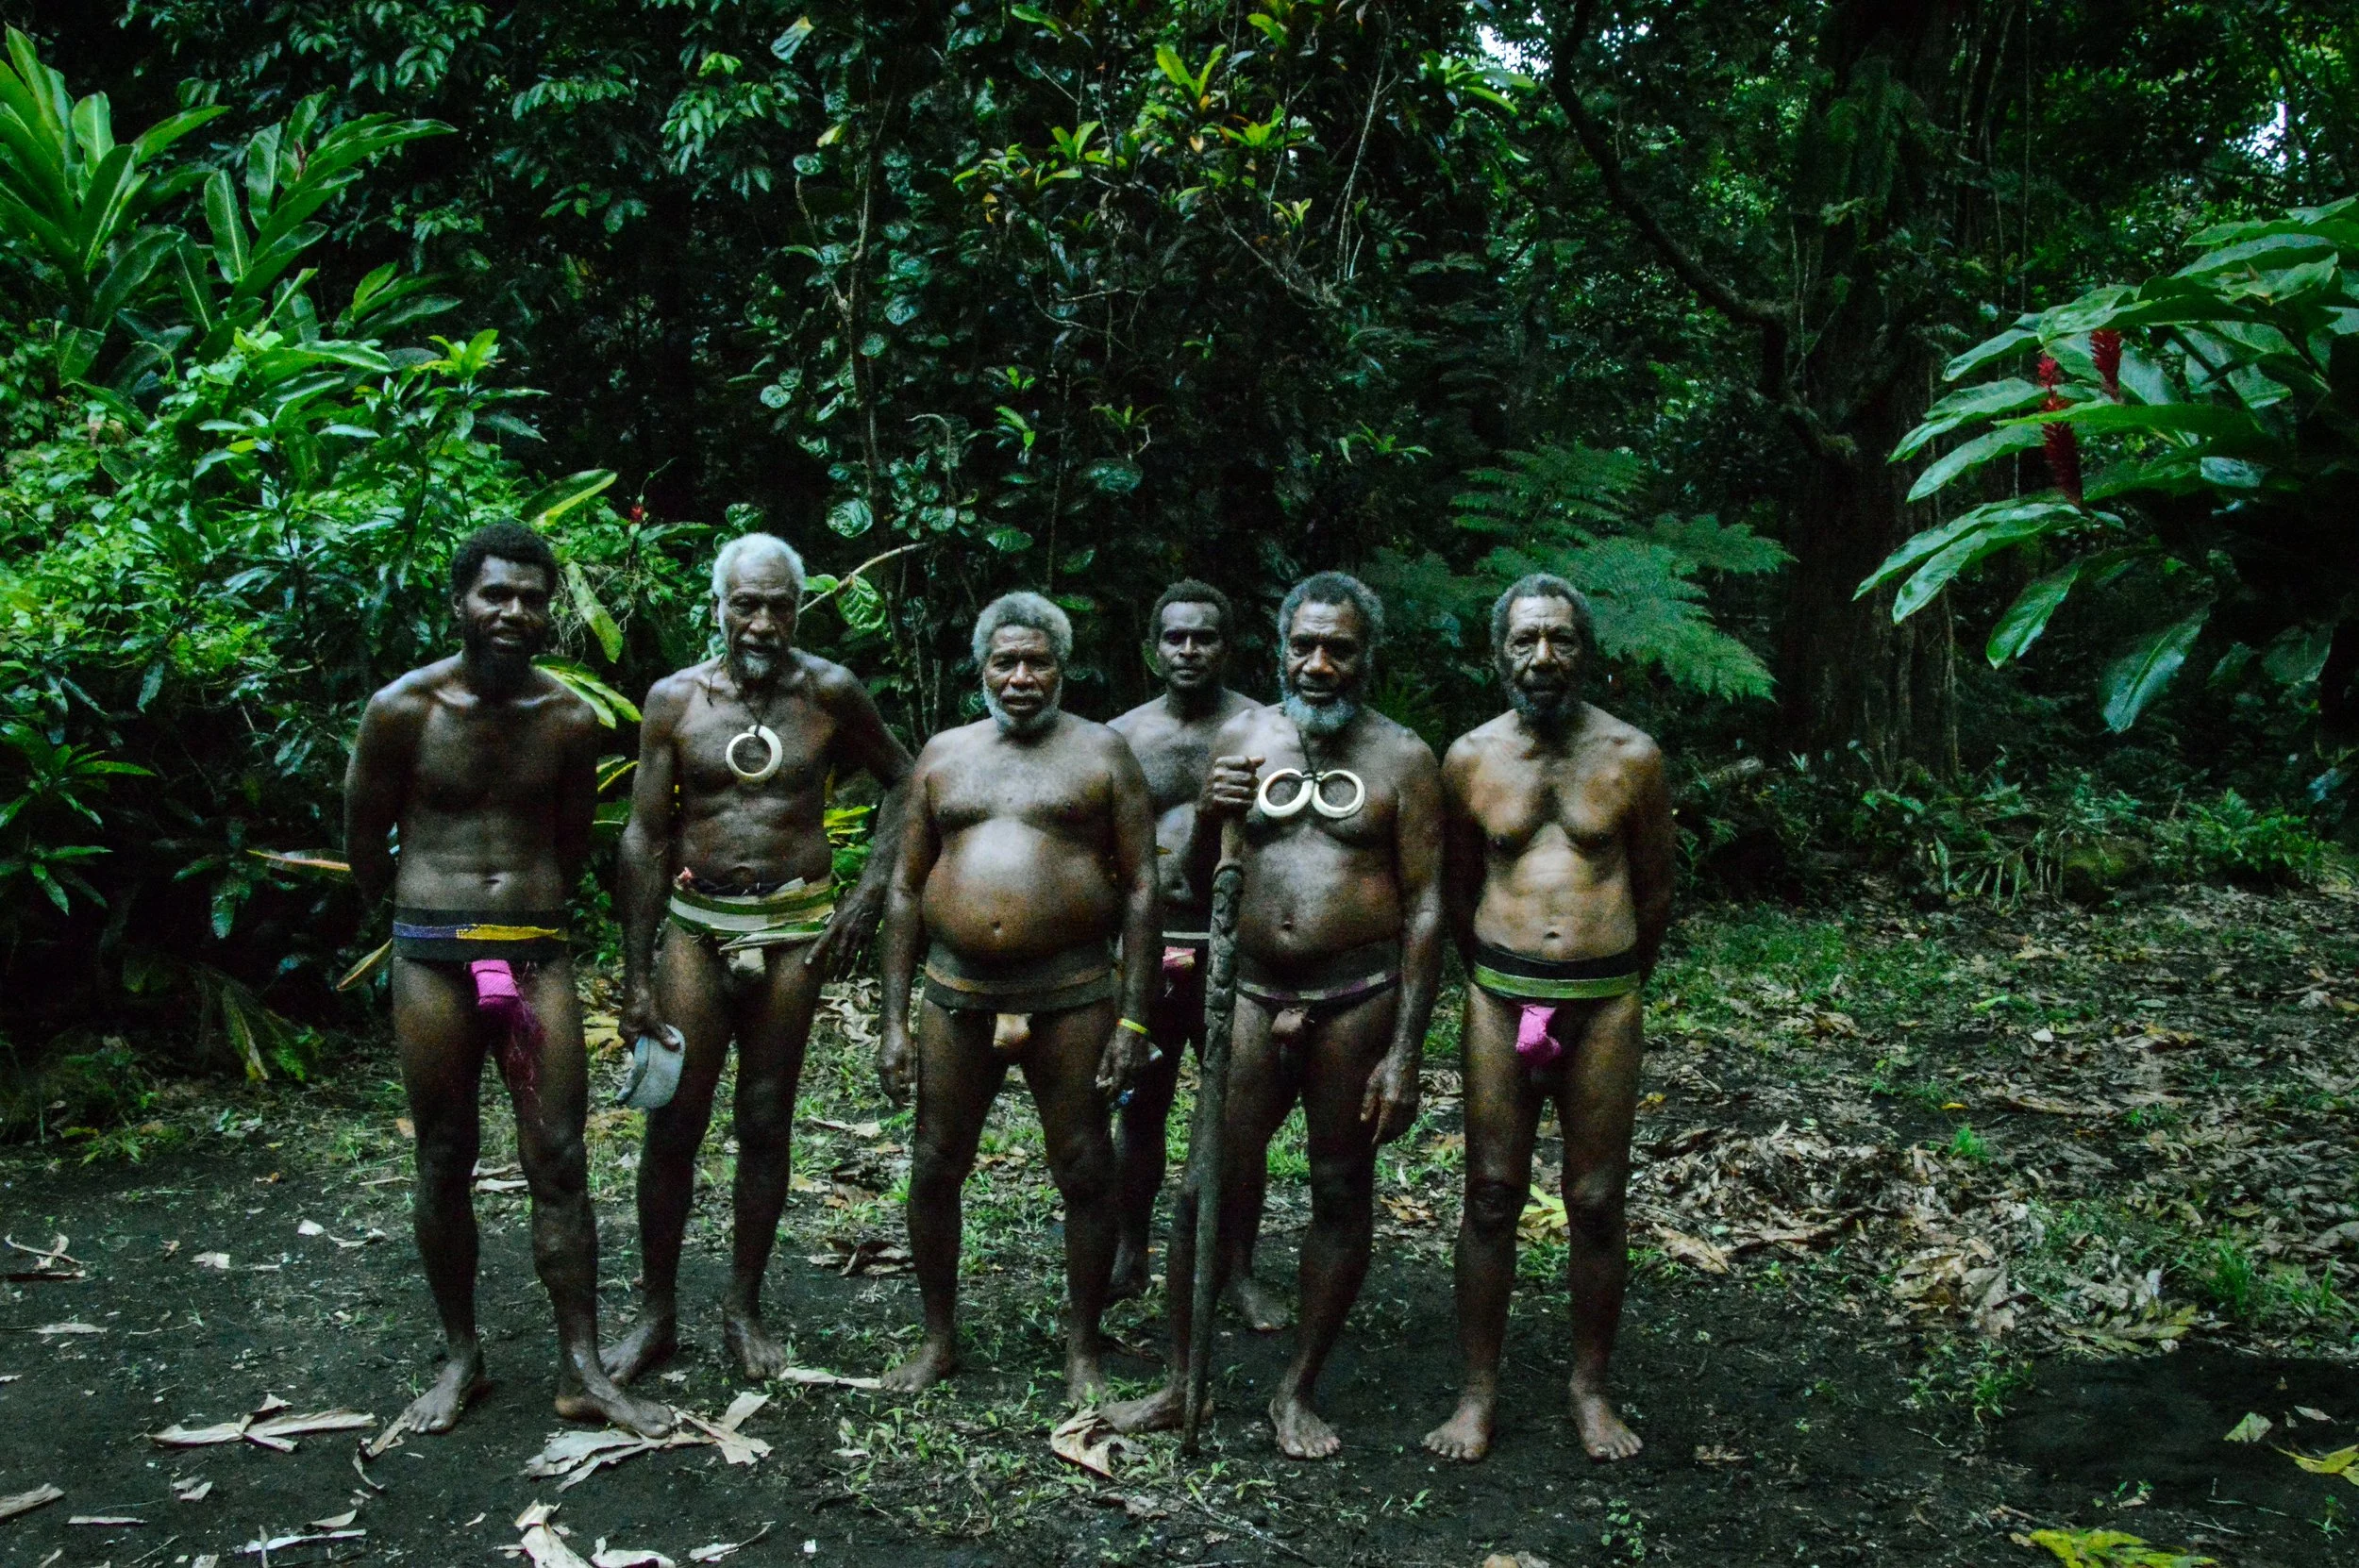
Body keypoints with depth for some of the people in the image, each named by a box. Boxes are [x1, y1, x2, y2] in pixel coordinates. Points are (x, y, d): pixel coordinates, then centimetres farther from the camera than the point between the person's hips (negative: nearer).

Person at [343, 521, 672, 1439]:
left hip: (538, 956, 1)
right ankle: (460, 1357, 24)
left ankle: (581, 1369, 8)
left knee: (559, 1162, 1)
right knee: (445, 1163, 9)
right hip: (432, 959, -1)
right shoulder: (403, 710, -5)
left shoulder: (569, 720, 1)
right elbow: (364, 841, 8)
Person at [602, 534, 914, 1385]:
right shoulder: (675, 699, -2)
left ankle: (744, 1307, 23)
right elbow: (644, 839, 0)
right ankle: (656, 1313, 19)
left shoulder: (830, 693, -2)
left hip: (793, 927, 0)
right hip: (696, 923, 0)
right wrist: (636, 980, -3)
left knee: (765, 1123, 7)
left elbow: (904, 781, 10)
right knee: (673, 1123, 2)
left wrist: (868, 895, -1)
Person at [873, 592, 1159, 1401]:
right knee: (935, 1167, 8)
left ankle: (1082, 1346, 22)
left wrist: (1134, 1018, -8)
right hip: (956, 994, 3)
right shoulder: (943, 755, 10)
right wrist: (894, 1021, 4)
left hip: (1071, 997, -3)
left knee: (1085, 1174, 4)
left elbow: (1141, 888, -1)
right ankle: (938, 1338, 27)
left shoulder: (1100, 752, 2)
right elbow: (906, 889, 11)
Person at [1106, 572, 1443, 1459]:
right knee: (1213, 1188, 2)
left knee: (1342, 1193, 7)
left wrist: (1404, 1052, -9)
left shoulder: (1402, 758, 0)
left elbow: (1424, 909, -4)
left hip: (1358, 998, -2)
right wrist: (1209, 817, -12)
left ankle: (1297, 1393, 22)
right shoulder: (1243, 737, 7)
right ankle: (1182, 1383, 18)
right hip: (1255, 993, 2)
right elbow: (1199, 883, 11)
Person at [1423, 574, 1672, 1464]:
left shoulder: (1630, 757, 1)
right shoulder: (1471, 759, 3)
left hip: (1603, 1002, 0)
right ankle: (1479, 1392, 16)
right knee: (1491, 1198, 4)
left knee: (1597, 1205, 6)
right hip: (1499, 998, 1)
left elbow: (1654, 890, 10)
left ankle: (1591, 1389, 23)